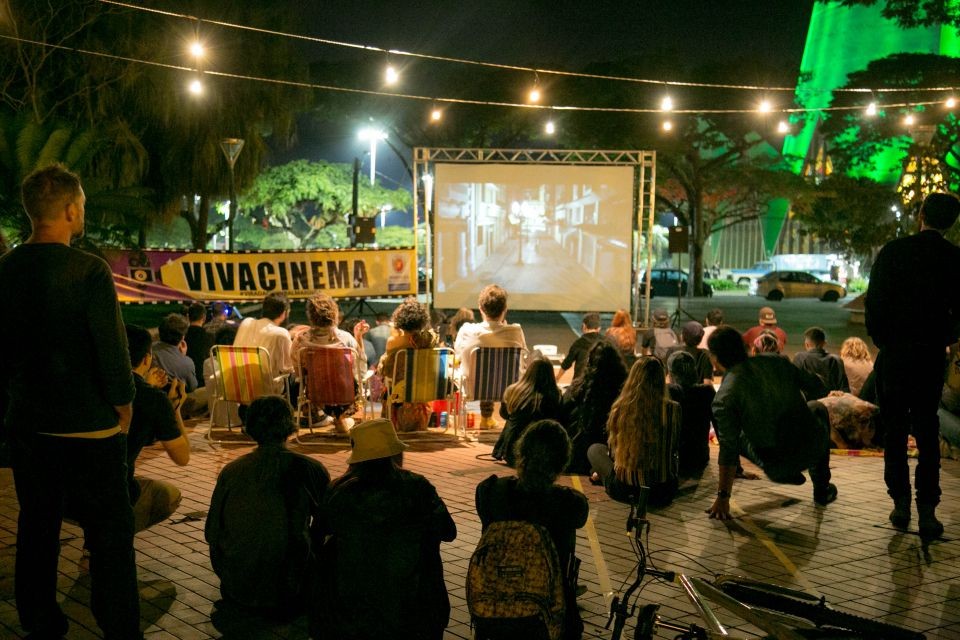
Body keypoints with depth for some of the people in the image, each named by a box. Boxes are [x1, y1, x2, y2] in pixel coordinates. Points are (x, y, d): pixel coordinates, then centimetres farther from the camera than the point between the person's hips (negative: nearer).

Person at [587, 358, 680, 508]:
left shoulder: (620, 409, -11)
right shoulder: (672, 409, -11)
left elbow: (612, 450, 6)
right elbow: (674, 448, 6)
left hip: (623, 490, 1)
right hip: (662, 494, -1)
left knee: (595, 449, 28)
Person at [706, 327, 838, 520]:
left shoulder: (723, 398, -13)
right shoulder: (776, 361, -3)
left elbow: (728, 449, -13)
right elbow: (817, 388, 8)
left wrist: (723, 497, -7)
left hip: (777, 466, -2)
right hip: (814, 449, 2)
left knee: (734, 434, 24)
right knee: (817, 408, 36)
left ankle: (787, 475, 23)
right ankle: (822, 490, 35)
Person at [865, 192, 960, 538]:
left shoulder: (892, 251, -7)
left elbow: (874, 302, -7)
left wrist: (880, 340, 6)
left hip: (893, 354, -1)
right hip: (931, 356, 1)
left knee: (895, 431, 8)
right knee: (927, 433, 7)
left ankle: (901, 504, 7)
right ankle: (927, 510, 2)